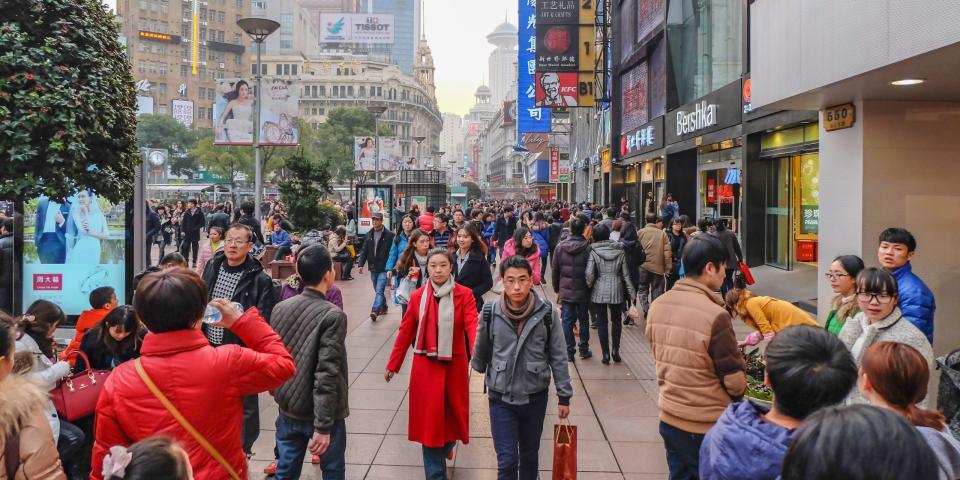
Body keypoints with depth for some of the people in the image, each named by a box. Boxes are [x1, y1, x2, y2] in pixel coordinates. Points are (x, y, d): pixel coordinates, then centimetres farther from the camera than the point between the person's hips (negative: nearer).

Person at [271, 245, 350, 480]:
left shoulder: (280, 308, -2)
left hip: (288, 409, 5)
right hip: (321, 413, -5)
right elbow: (327, 374, -23)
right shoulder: (333, 315, -19)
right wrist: (323, 425, -21)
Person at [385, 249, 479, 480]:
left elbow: (473, 325, -22)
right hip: (426, 366, 0)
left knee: (452, 413, 15)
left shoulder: (465, 295, -8)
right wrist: (393, 365, 8)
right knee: (429, 419, 3)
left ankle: (446, 447, 47)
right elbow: (405, 332, 4)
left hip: (454, 365, 0)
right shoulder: (417, 296, -2)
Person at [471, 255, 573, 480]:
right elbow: (481, 350, 7)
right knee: (507, 461, -1)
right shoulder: (490, 312, -11)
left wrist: (564, 396, -2)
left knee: (530, 456, 18)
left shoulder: (546, 312, -11)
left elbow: (558, 357, -4)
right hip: (501, 398, -1)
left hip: (535, 396, 1)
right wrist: (480, 372, 21)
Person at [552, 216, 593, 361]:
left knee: (567, 321, 7)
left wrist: (557, 289, 11)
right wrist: (590, 288, 6)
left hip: (565, 291, 1)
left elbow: (554, 270, 1)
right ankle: (584, 350, 20)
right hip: (583, 291, -1)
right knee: (584, 320, 13)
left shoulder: (560, 246, -5)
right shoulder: (588, 247, -12)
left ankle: (569, 352, 9)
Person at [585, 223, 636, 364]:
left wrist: (589, 286, 3)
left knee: (602, 322, 6)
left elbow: (589, 273, -14)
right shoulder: (620, 251, 1)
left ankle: (606, 353, 7)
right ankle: (615, 349, 8)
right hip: (616, 290, 2)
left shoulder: (594, 252, -7)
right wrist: (631, 292, 9)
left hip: (599, 291, -2)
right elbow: (625, 274, 3)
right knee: (616, 320, 18)